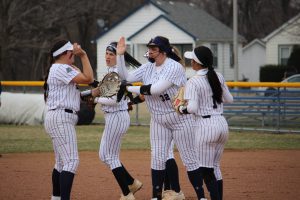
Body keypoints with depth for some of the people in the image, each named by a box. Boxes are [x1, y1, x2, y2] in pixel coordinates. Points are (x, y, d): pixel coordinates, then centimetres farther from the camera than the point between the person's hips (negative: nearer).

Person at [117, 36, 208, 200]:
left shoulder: (174, 67, -19)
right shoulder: (148, 67, 5)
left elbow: (157, 89, -27)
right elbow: (127, 77, 2)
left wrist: (130, 89, -20)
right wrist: (120, 55, -7)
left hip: (180, 118, -6)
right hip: (158, 121, 6)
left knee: (189, 159, -1)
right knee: (157, 158, 2)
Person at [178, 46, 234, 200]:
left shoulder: (193, 82, -12)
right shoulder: (218, 77, 6)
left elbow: (192, 108, -20)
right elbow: (229, 99, 16)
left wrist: (181, 108, -1)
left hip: (206, 125, -7)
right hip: (222, 123, 7)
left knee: (206, 170, -1)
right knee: (215, 167, 18)